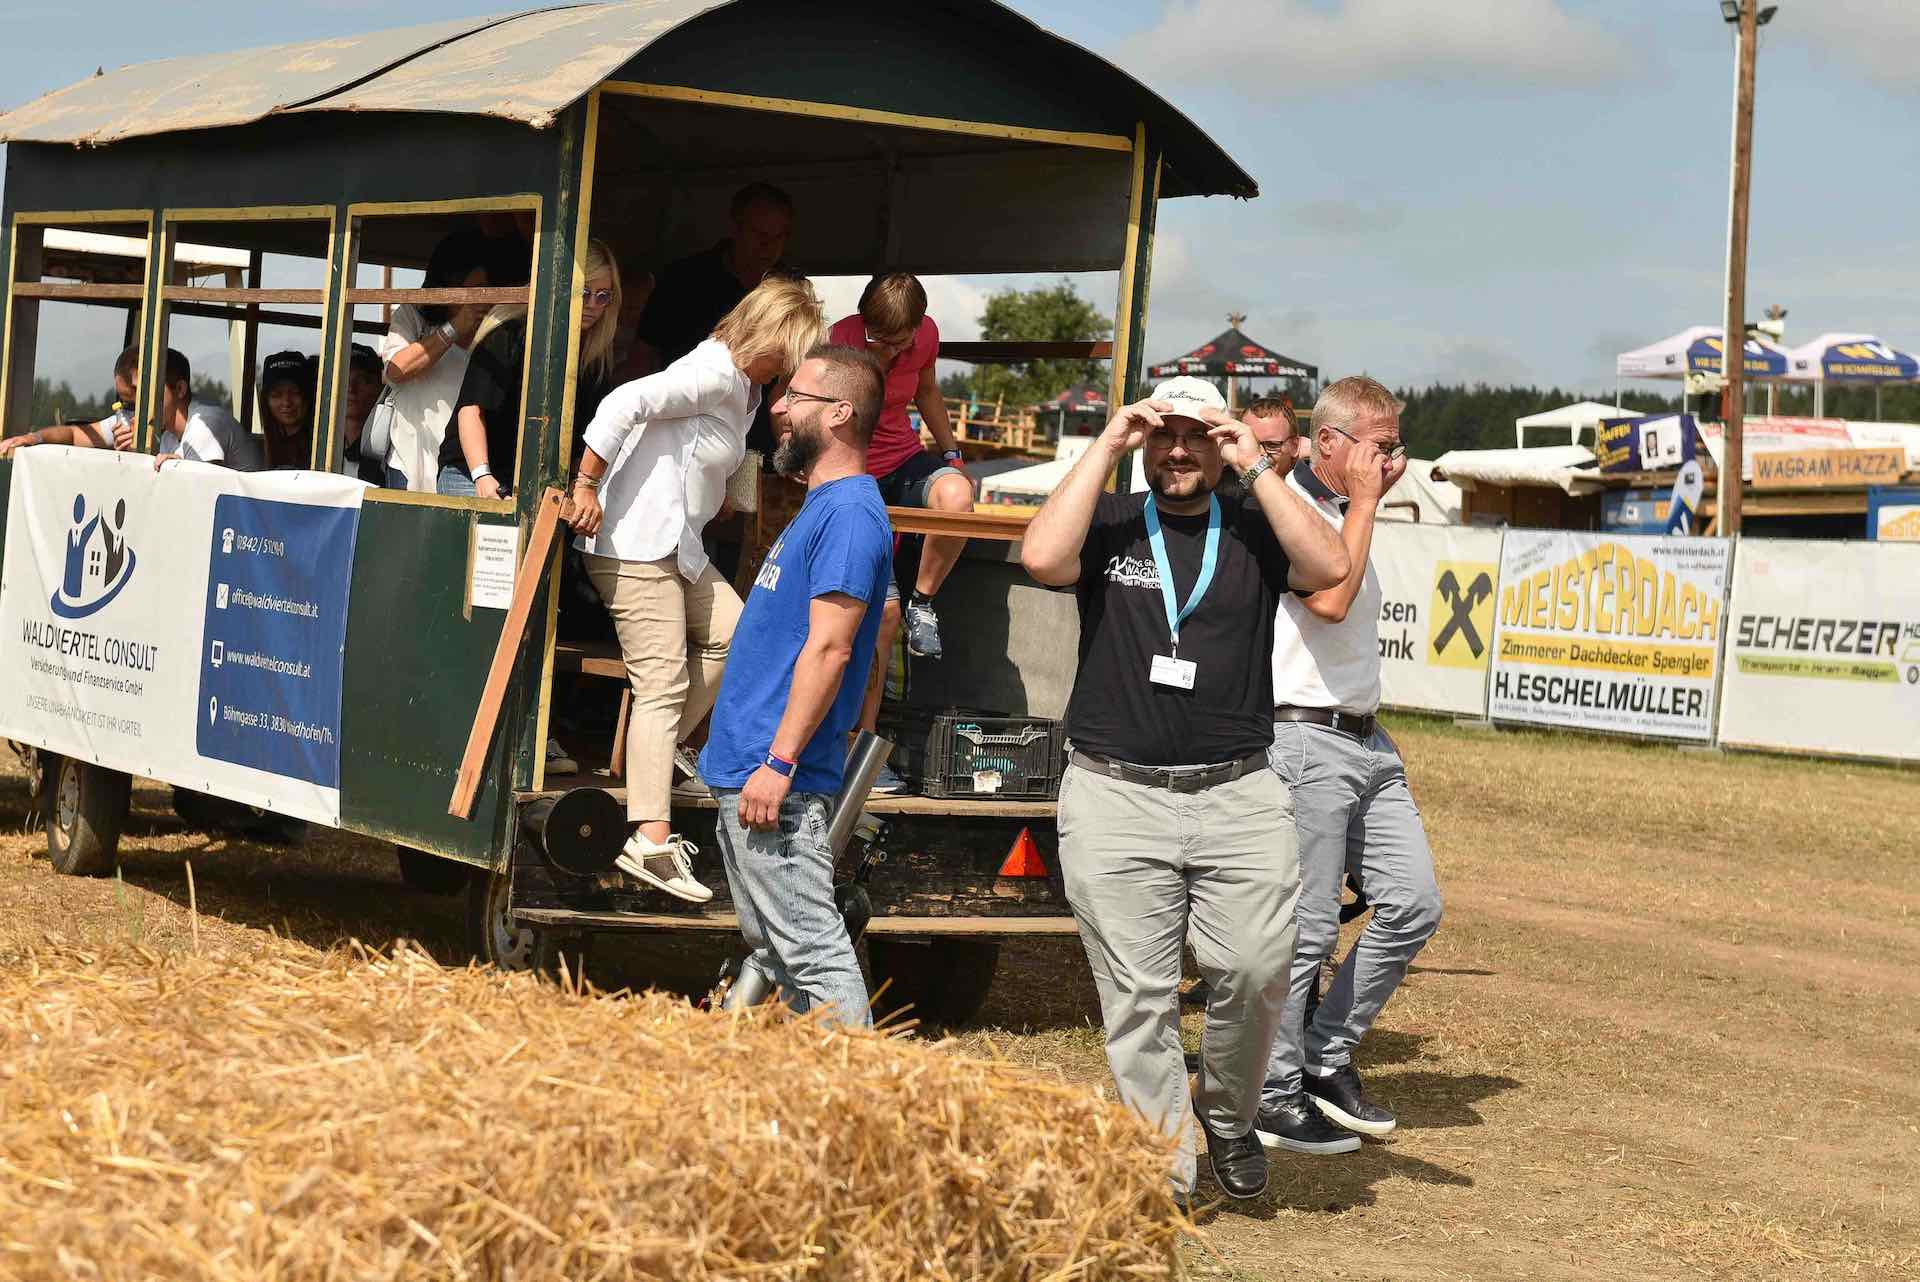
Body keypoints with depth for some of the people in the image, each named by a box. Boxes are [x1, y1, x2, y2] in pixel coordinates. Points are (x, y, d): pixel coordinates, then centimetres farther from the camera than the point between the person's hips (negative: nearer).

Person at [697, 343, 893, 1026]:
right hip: (746, 768, 11)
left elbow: (828, 647, -22)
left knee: (813, 951, -9)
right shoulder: (822, 505, 18)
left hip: (779, 781, -11)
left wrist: (778, 763, -24)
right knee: (772, 948, 14)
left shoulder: (850, 512, -14)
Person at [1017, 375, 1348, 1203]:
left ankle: (1226, 1115, 19)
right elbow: (1042, 556, -13)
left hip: (1239, 797, 1)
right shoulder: (1107, 523, 8)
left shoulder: (1254, 529, 10)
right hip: (1115, 798, -1)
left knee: (1257, 970, -9)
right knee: (1138, 997, 0)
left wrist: (1255, 466, -6)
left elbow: (1329, 568, -9)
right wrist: (1104, 448, -7)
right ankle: (1162, 1181, 7)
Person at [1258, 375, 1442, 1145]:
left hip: (1367, 742, 9)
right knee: (1308, 929, -5)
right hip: (1307, 741, -9)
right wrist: (1364, 501, -16)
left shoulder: (1344, 513, 18)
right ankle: (1273, 1097, 7)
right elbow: (1331, 600, -24)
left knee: (1412, 904, 5)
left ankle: (1327, 1060, 18)